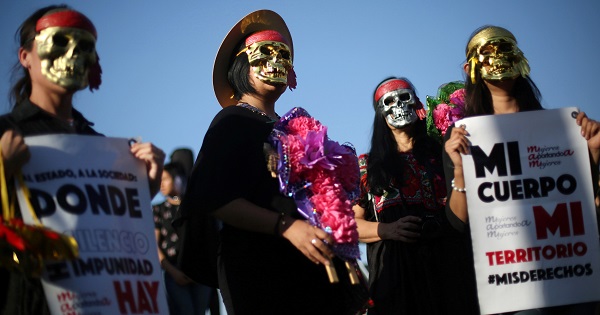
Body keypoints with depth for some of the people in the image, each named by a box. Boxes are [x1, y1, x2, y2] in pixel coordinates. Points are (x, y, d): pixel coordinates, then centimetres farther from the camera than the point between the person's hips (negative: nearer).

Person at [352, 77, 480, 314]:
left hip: (447, 266, 1)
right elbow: (352, 223, 8)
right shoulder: (367, 166, 15)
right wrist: (386, 230, -11)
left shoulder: (440, 155, 15)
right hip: (394, 271, 0)